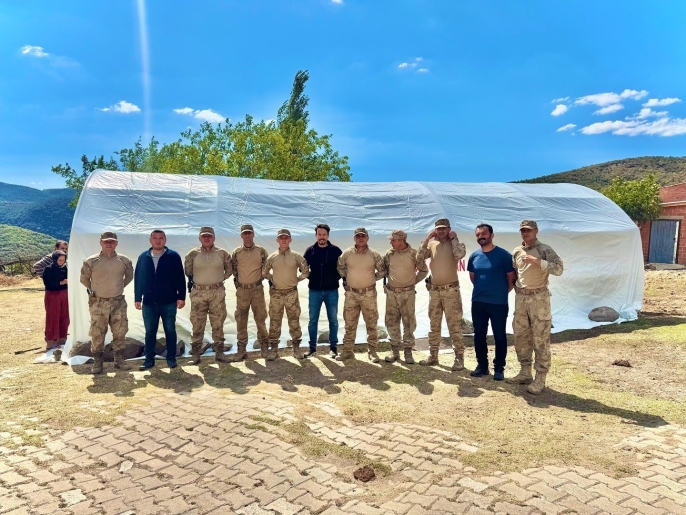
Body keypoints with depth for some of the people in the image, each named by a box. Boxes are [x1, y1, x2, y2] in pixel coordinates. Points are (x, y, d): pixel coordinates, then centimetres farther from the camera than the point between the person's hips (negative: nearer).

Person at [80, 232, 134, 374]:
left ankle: (119, 360, 20)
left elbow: (129, 276, 18)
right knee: (97, 334, 3)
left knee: (120, 332, 7)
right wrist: (92, 291, 9)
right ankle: (97, 362, 14)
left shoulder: (124, 261, 1)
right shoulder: (91, 261, -6)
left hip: (118, 303, 2)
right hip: (98, 304, -2)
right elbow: (84, 279, 9)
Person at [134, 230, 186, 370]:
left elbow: (180, 278, -3)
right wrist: (138, 298, 5)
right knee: (150, 332, 9)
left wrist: (181, 297, -6)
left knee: (170, 331, 8)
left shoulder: (173, 256, -2)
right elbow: (138, 279, 8)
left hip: (169, 302, -2)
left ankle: (171, 358, 20)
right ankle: (149, 359, 20)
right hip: (149, 303, 2)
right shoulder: (143, 257, 6)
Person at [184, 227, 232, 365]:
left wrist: (219, 279, 9)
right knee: (197, 324, 3)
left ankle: (219, 352, 15)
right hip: (198, 293, 0)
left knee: (218, 324, 6)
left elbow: (229, 269, 12)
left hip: (218, 292, 0)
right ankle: (195, 354, 10)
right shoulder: (192, 254, 0)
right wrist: (192, 281, 12)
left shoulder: (222, 253, 1)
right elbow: (187, 271, 15)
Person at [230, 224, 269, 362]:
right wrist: (236, 280, 8)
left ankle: (264, 346, 19)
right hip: (241, 290, 1)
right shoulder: (236, 252, 2)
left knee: (260, 318, 5)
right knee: (241, 320, 5)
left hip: (257, 289, -1)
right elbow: (233, 269, 11)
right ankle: (241, 349, 13)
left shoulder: (261, 251, -1)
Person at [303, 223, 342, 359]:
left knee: (333, 320, 7)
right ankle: (312, 347, 16)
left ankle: (333, 346, 18)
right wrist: (310, 277, 1)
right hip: (314, 291, 1)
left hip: (332, 291, -1)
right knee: (313, 320, 6)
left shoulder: (336, 250, -2)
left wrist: (337, 278, -5)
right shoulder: (310, 251, 2)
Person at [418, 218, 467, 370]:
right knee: (434, 325, 12)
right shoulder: (432, 244, 9)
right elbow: (420, 256, -4)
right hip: (434, 290, 5)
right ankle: (433, 356, 22)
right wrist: (428, 238, -3)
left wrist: (453, 238, -11)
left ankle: (459, 358, 3)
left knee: (454, 325, -3)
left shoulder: (455, 243, -1)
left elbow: (460, 254, -23)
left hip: (451, 290, -5)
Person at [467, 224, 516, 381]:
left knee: (499, 336, 5)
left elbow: (512, 277, -4)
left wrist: (502, 292, 2)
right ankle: (482, 365, 25)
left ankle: (499, 368, 17)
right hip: (478, 302, 5)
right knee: (479, 335, 11)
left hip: (498, 303, -5)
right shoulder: (474, 256, 5)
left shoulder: (503, 255, -9)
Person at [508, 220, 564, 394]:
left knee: (540, 339, -2)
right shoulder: (517, 251, 10)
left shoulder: (544, 249, -7)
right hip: (520, 298, 6)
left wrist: (536, 261, -25)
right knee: (520, 336, 11)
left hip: (539, 298, -6)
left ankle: (540, 379, 3)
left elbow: (558, 269, -20)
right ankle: (525, 372, 23)